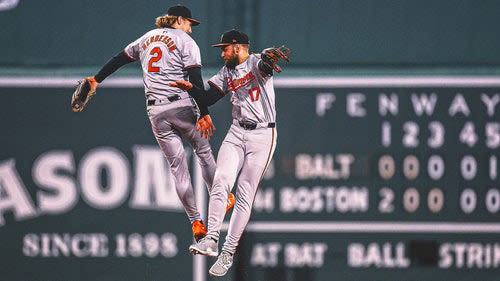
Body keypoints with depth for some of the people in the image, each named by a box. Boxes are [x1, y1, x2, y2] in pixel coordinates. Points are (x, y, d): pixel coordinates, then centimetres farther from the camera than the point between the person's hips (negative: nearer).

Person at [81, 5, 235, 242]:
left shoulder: (148, 38, 18)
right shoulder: (185, 42, 0)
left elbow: (119, 58, 27)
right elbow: (195, 80, -10)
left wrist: (97, 79, 38)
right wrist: (204, 113, -15)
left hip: (155, 111, 5)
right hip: (181, 107, -5)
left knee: (177, 165, 4)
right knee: (203, 151, 15)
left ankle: (195, 221, 0)